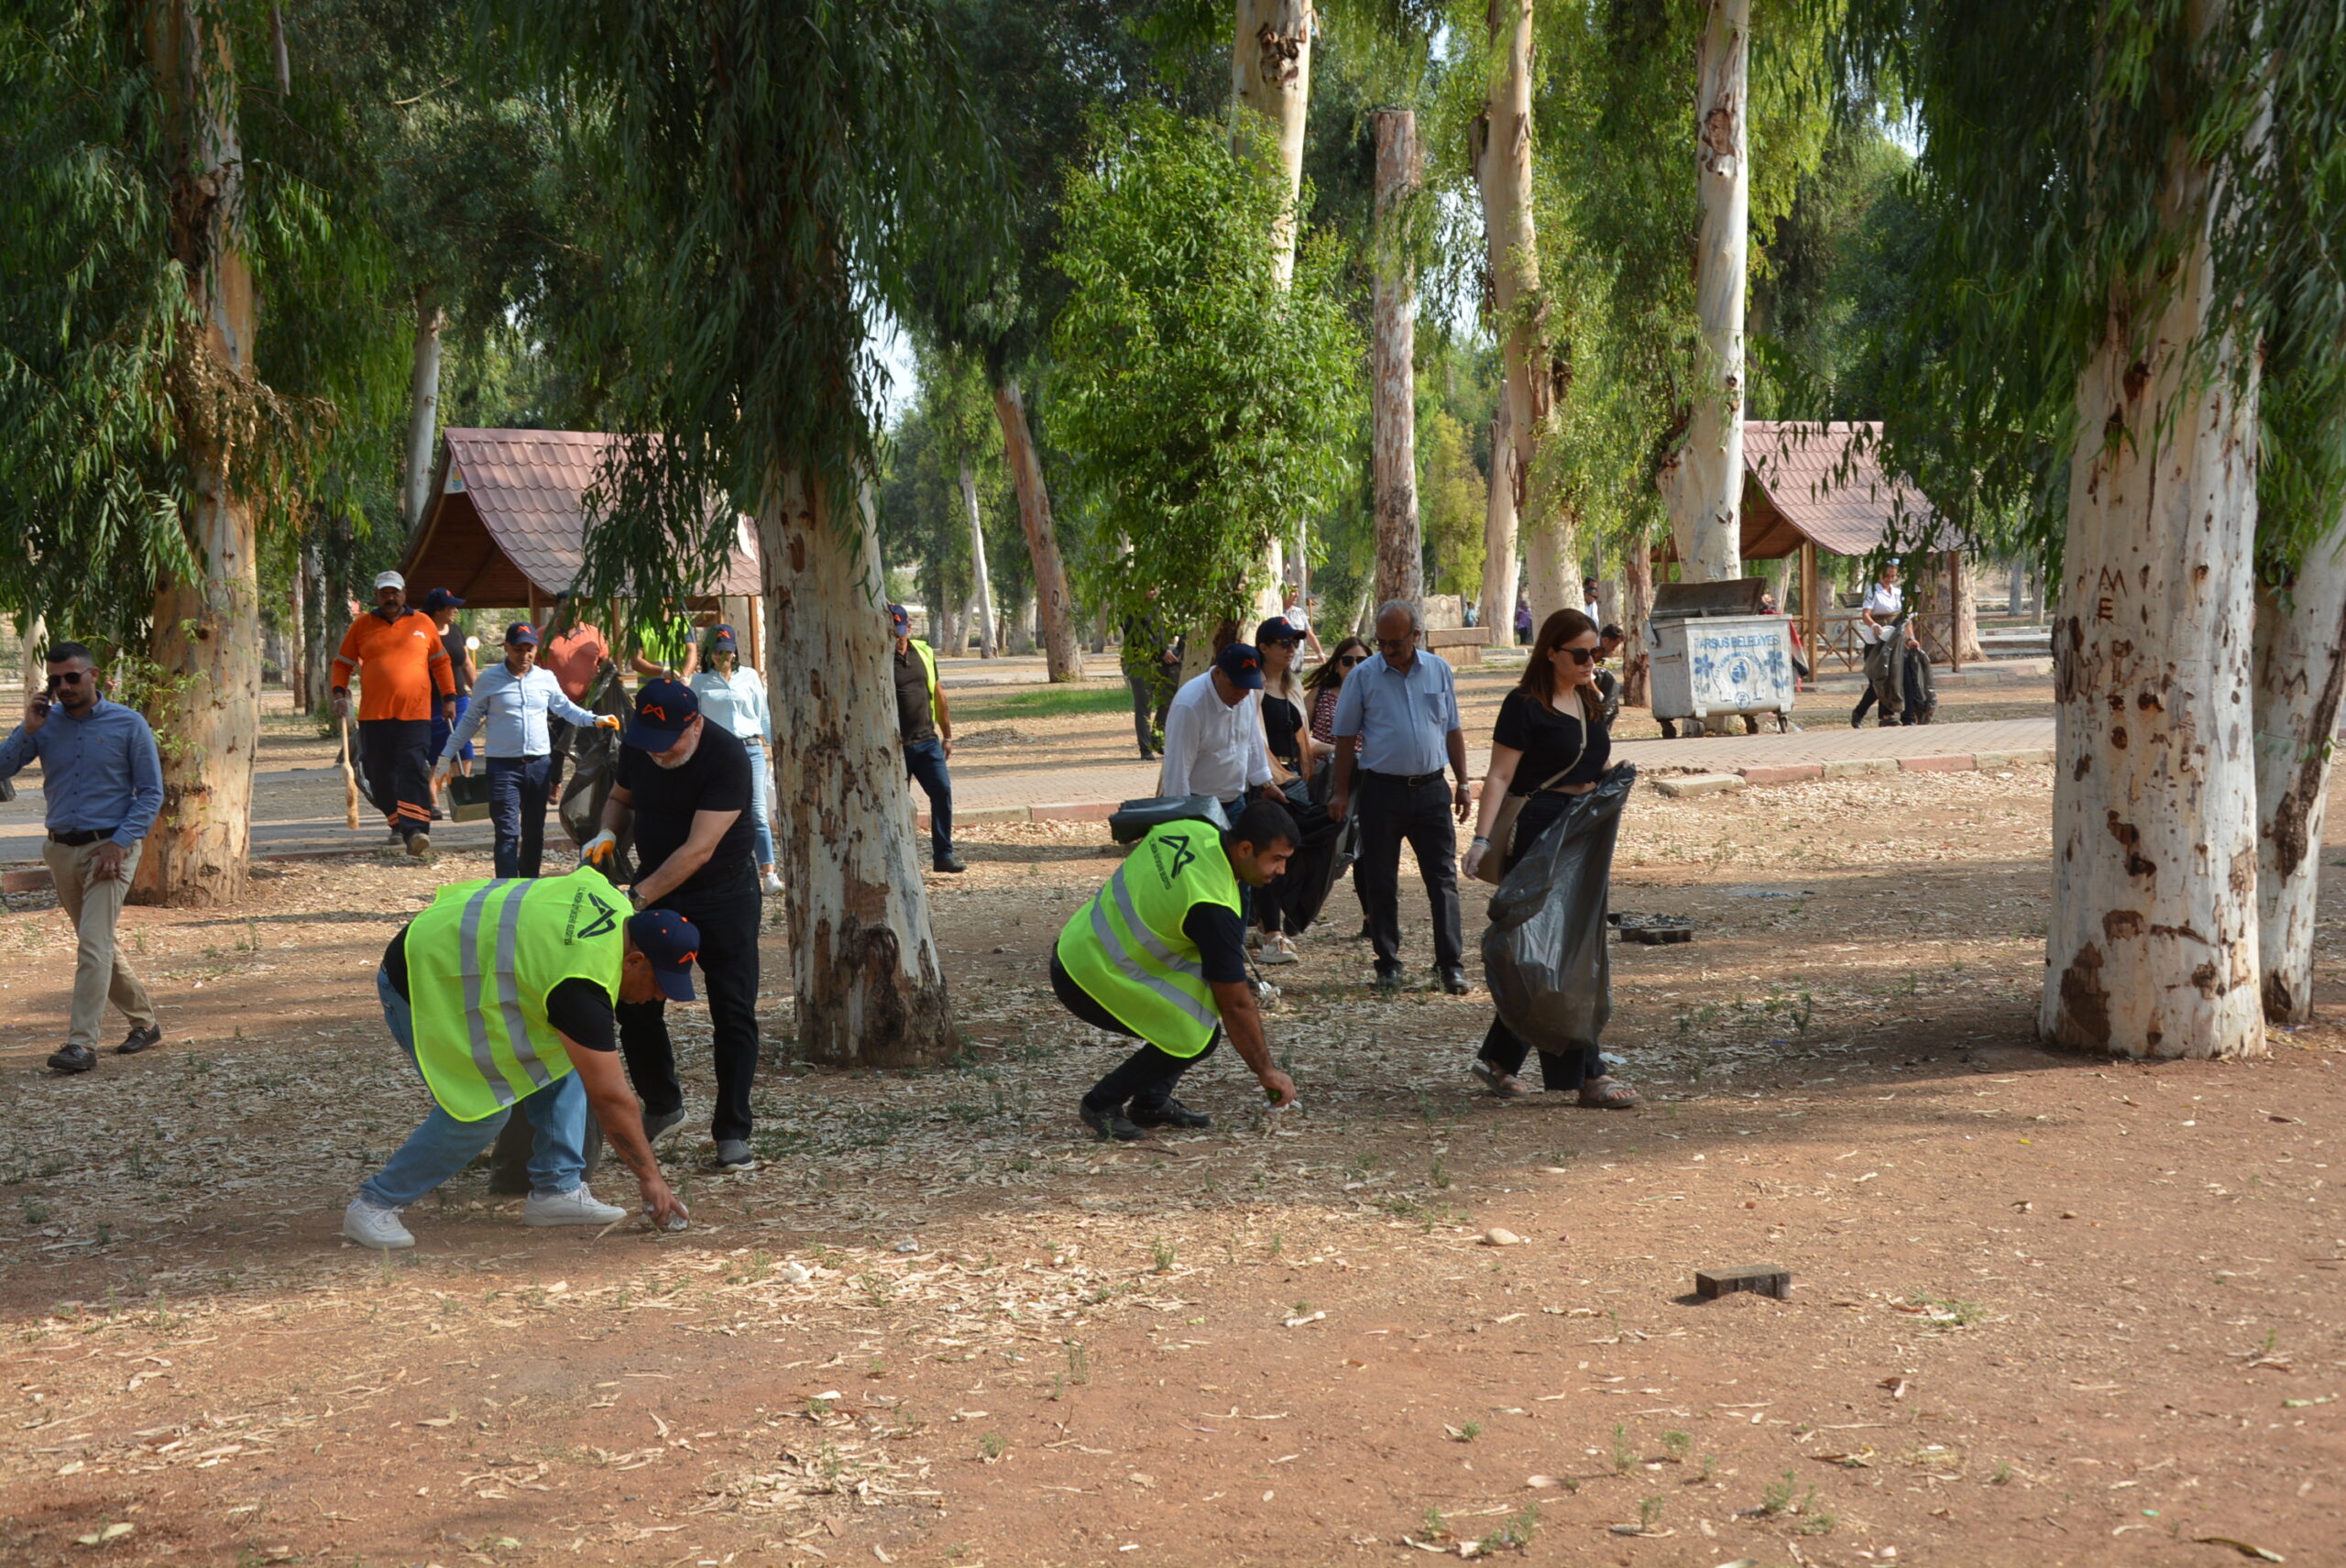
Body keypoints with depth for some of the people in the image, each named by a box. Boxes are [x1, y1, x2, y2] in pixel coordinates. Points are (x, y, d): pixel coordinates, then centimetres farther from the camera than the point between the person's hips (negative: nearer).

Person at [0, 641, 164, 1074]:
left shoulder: (128, 724, -5)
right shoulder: (46, 723, 4)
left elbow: (151, 792, -4)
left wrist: (120, 843, -15)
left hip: (109, 848, -5)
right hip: (62, 850, 5)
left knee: (94, 945, -14)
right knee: (100, 945, 15)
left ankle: (82, 1043, -16)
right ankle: (144, 1021, 30)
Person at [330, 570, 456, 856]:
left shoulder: (423, 624, 10)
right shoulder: (362, 626, 10)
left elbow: (440, 662, 19)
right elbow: (342, 663, 15)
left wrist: (449, 697, 13)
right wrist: (339, 694, 0)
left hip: (415, 714, -2)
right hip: (373, 714, 2)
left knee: (414, 771, -14)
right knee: (381, 776, 5)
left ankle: (416, 832, -21)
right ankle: (397, 824, 23)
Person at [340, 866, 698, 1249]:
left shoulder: (613, 902, -8)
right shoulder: (583, 984, -32)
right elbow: (609, 1097, -28)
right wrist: (651, 1178, -21)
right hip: (421, 985, -10)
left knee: (561, 1060, 0)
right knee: (484, 1110, -16)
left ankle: (557, 1189, 3)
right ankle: (374, 1205, -3)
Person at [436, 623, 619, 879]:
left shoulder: (546, 678, 6)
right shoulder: (489, 681, -1)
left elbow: (565, 708, 19)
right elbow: (470, 720, 7)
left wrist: (594, 720, 2)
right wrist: (446, 757, 8)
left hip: (540, 763, 4)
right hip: (503, 765, -4)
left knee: (534, 831, 12)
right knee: (507, 832, -9)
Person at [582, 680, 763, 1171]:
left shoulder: (726, 756, -26)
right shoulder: (635, 746, -7)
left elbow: (698, 849, -30)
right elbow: (620, 798, 13)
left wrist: (637, 898, -35)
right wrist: (607, 834, -9)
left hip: (722, 895, -5)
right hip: (654, 889, 5)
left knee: (733, 1015, -4)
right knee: (635, 1005, 3)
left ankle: (732, 1131, 5)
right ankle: (662, 1106, 25)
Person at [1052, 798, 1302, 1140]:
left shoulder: (1192, 830, -2)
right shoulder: (1214, 908, -25)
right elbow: (1235, 1005, -18)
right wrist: (1266, 1071, -7)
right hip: (1087, 979, -9)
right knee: (1199, 1032, -11)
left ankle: (1152, 1102, 16)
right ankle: (1103, 1105, 3)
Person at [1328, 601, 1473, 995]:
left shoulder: (1439, 670, 5)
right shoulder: (1363, 676, -1)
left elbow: (1453, 731, 11)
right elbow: (1346, 736, 4)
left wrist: (1462, 785, 8)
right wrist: (1342, 792, 1)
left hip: (1430, 788, 1)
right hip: (1382, 789, -1)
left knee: (1443, 877, -1)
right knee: (1380, 883, 5)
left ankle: (1451, 965, 3)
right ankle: (1388, 964, 16)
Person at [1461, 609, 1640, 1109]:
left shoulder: (1589, 700, 14)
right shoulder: (1525, 705, -10)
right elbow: (1500, 776, -15)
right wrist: (1482, 837, -24)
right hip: (1541, 833, -9)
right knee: (1558, 949, -6)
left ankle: (1498, 1059, 20)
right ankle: (1584, 1075, -1)